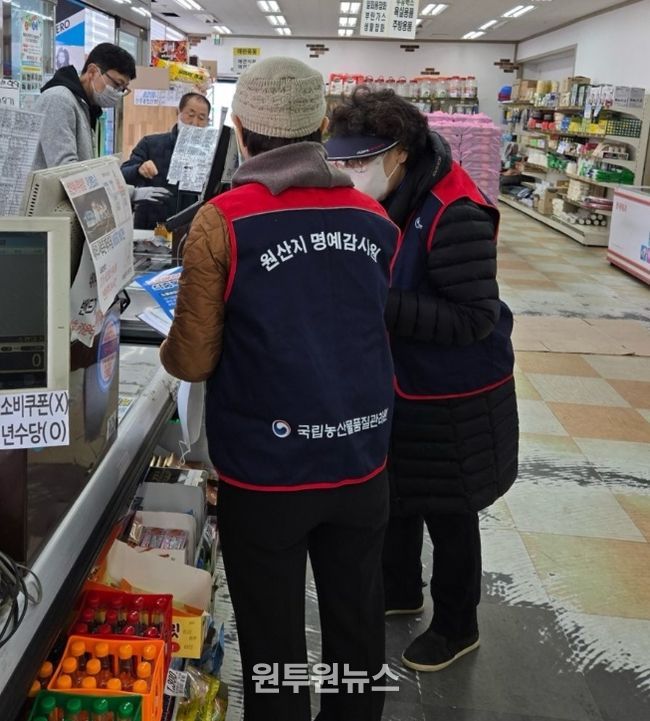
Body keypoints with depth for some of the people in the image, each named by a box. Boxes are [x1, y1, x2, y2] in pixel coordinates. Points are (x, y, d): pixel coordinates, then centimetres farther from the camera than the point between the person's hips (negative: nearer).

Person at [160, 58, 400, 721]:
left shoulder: (221, 223, -14)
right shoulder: (374, 219, -1)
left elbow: (193, 361, -11)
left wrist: (171, 343, 10)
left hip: (265, 471, -4)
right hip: (361, 464, 4)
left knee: (274, 648, 14)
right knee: (357, 632, 21)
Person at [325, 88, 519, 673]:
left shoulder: (456, 214, -27)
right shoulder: (386, 201, -2)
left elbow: (474, 318, -28)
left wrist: (378, 303, -32)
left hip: (452, 400, -8)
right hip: (396, 383, 8)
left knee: (447, 513, 11)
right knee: (394, 494, 23)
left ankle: (457, 628, 35)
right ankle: (401, 591, 49)